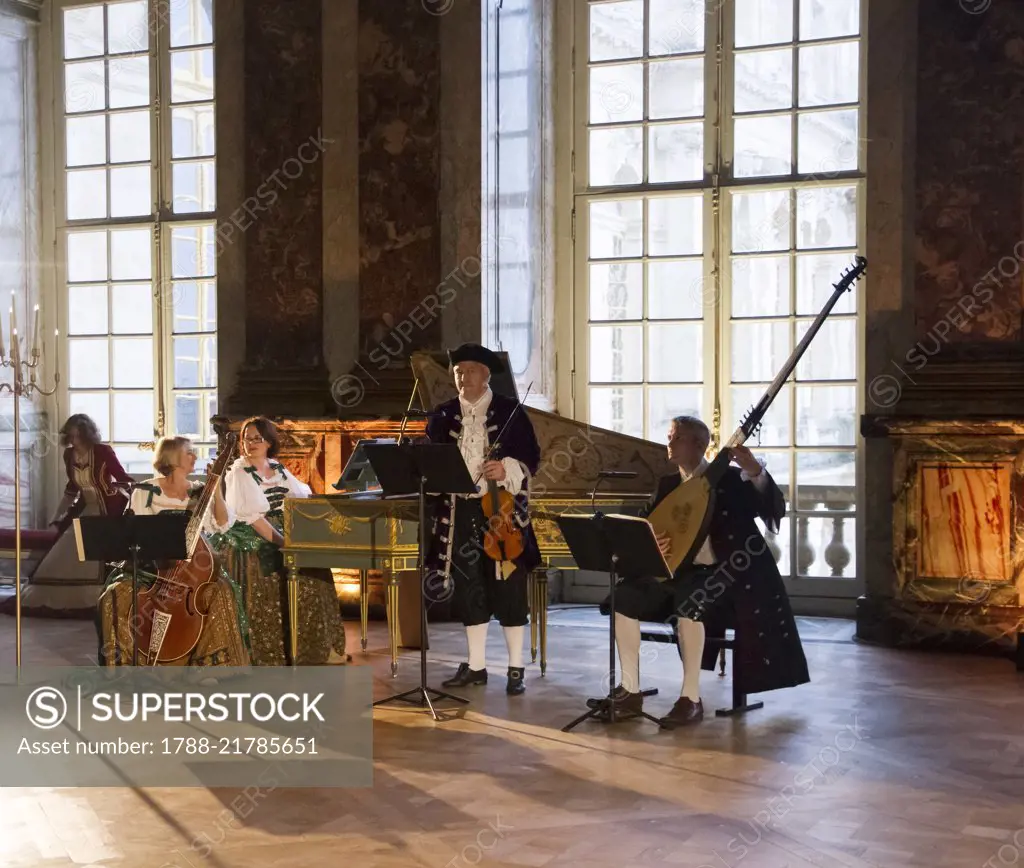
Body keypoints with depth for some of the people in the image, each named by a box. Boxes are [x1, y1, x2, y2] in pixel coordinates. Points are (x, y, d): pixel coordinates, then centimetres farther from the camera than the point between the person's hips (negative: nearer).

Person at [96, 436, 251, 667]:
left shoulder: (200, 492, 9)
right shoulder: (145, 491, 3)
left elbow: (223, 525, -3)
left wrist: (217, 491, -13)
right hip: (153, 563, -1)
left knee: (221, 592, -29)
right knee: (117, 595, -28)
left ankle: (212, 663, -14)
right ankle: (128, 664, -9)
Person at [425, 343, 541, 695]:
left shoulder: (511, 410, -1)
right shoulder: (443, 415, 9)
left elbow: (531, 457, -1)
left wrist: (506, 470, -19)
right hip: (460, 512, 4)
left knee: (508, 589, -2)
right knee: (468, 590, 7)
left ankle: (516, 669, 7)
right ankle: (476, 666, 18)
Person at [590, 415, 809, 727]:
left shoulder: (730, 479, -4)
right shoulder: (667, 485, 13)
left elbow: (776, 510, -16)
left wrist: (755, 471, -32)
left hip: (721, 573, -6)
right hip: (680, 571, 6)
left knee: (687, 602, -36)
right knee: (624, 596, -14)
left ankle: (691, 699, -28)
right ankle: (630, 692, -8)